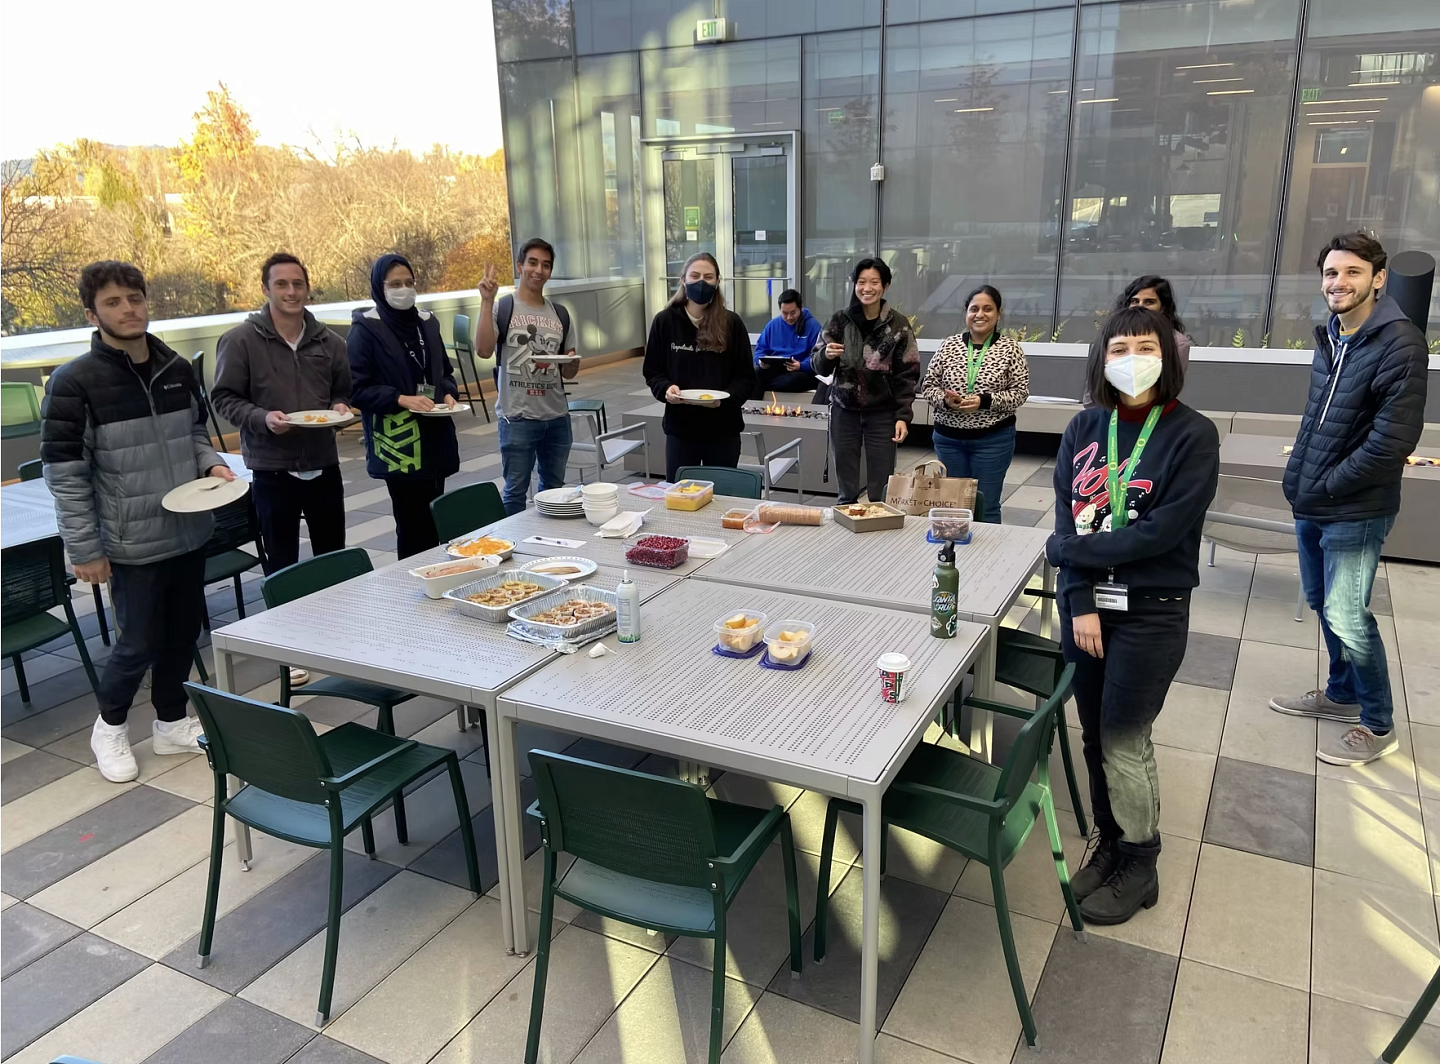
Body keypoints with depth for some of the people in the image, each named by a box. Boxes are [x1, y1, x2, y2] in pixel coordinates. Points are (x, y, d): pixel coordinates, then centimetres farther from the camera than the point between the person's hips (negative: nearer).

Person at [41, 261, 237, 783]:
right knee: (139, 643, 4)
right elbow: (64, 473, -11)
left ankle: (171, 722, 35)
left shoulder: (178, 369, 3)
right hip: (133, 543, -5)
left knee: (183, 633, 15)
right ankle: (110, 726, 32)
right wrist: (84, 549, -12)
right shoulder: (74, 382, -13)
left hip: (190, 533, 5)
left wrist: (212, 464, -4)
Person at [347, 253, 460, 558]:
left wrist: (448, 393, 2)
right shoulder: (365, 329, -5)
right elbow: (356, 389, -9)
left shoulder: (426, 322, 12)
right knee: (414, 523, -6)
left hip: (434, 438, 6)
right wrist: (401, 399, -21)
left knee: (434, 519, 9)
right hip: (398, 443, -6)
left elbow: (445, 372, 23)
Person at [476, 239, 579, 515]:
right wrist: (487, 301, -24)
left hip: (557, 417, 5)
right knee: (516, 491, 3)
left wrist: (571, 361, -7)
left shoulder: (559, 314, 11)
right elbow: (484, 349, -21)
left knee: (554, 488, 15)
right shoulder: (502, 309, -3)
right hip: (517, 418, -5)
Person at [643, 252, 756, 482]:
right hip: (680, 428, 0)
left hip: (723, 429, 0)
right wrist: (666, 389, -16)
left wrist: (725, 397, -19)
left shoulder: (732, 323, -2)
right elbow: (652, 373, 5)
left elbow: (746, 378, -1)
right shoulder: (665, 321, 0)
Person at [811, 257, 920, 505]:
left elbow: (907, 375, -2)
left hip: (882, 413, -2)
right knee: (846, 492, 8)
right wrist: (826, 355, -18)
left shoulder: (898, 325, -3)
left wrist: (903, 416, -10)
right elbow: (817, 367, 5)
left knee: (881, 492, 1)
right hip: (844, 411, 2)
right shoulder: (839, 320, 2)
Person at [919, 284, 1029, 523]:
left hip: (993, 439, -2)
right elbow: (928, 385, 5)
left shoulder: (1010, 348, -4)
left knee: (986, 507, 4)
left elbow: (1020, 393, -6)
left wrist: (984, 401, -19)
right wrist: (945, 400, -15)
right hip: (949, 438, 3)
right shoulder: (949, 346, 2)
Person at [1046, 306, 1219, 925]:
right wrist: (1080, 604, -11)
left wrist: (1070, 549, -12)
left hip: (1151, 613, -4)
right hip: (1084, 603, 4)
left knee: (1123, 742, 1)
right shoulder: (1084, 429, 3)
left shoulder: (1192, 434, -9)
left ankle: (1138, 868, 23)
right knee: (1096, 737, 13)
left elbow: (1164, 531, -17)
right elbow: (1067, 519, -2)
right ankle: (1109, 844, 34)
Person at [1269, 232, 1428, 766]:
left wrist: (1327, 486, -15)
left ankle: (1377, 726, 16)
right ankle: (1342, 694, 38)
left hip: (1355, 511, -8)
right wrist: (1300, 478, 6)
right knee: (1322, 603, 19)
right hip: (1311, 503, 8)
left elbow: (1394, 440, -22)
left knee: (1346, 617, -2)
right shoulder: (1329, 336, 8)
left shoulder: (1399, 343, -17)